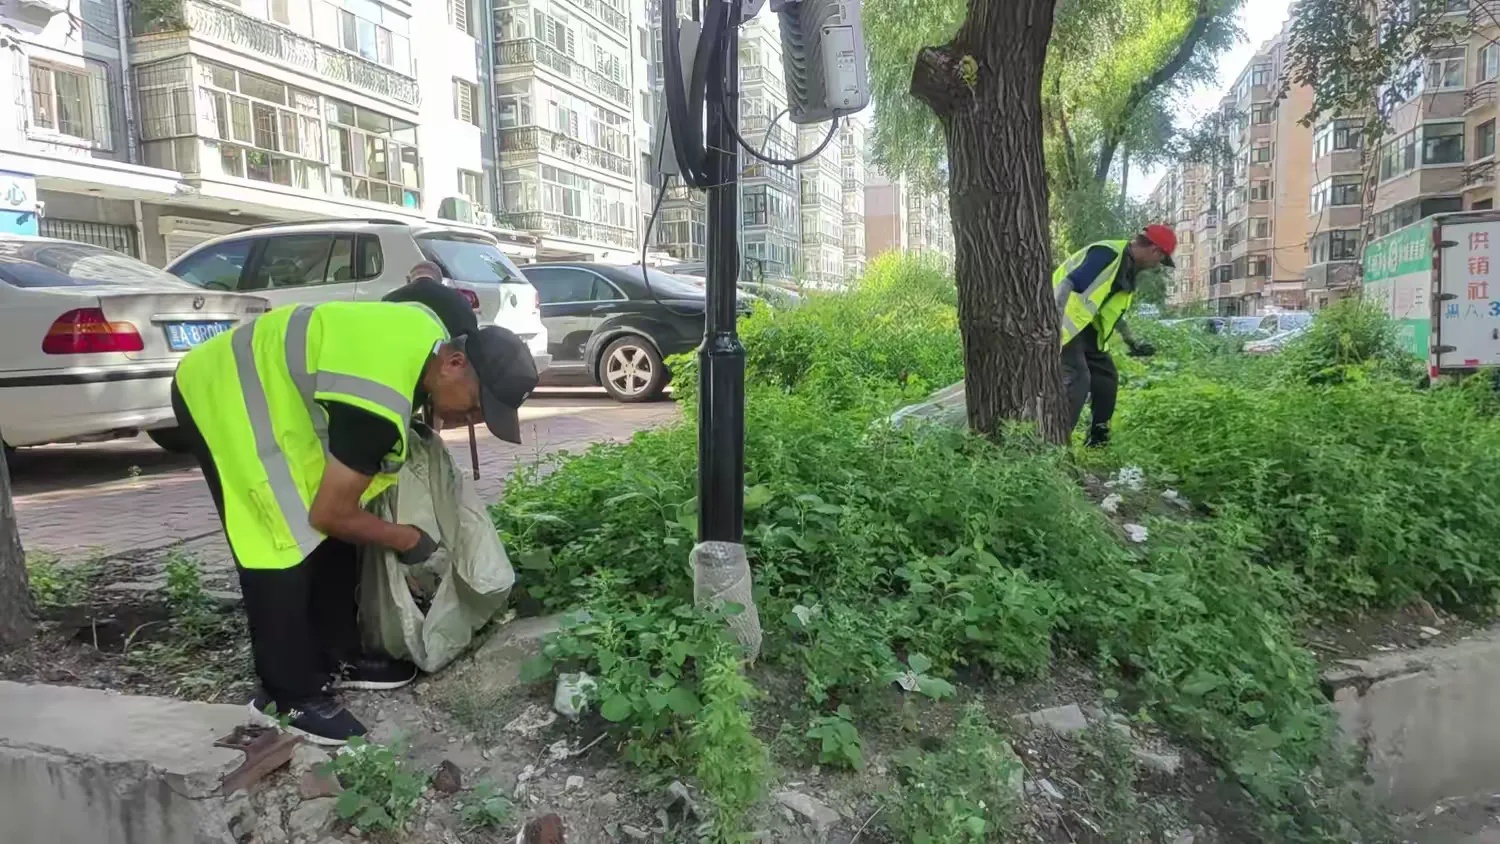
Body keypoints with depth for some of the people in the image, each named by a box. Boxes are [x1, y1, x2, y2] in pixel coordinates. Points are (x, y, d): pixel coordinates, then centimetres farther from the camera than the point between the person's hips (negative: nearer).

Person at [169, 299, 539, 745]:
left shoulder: (433, 336, -10)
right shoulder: (380, 406, -37)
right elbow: (330, 515, -25)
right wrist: (406, 539, -10)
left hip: (266, 386, 10)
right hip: (220, 397, -10)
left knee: (332, 541, 8)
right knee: (285, 545, -11)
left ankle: (338, 660, 20)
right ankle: (288, 695, 3)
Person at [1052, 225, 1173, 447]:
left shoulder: (1128, 268, 13)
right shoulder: (1108, 254, -19)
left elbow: (1111, 311, 25)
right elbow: (1066, 285, -28)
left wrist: (1132, 341, 25)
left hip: (1087, 328, 10)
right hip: (1066, 323, -10)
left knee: (1107, 377, 12)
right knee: (1077, 379, -19)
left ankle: (1098, 439, 21)